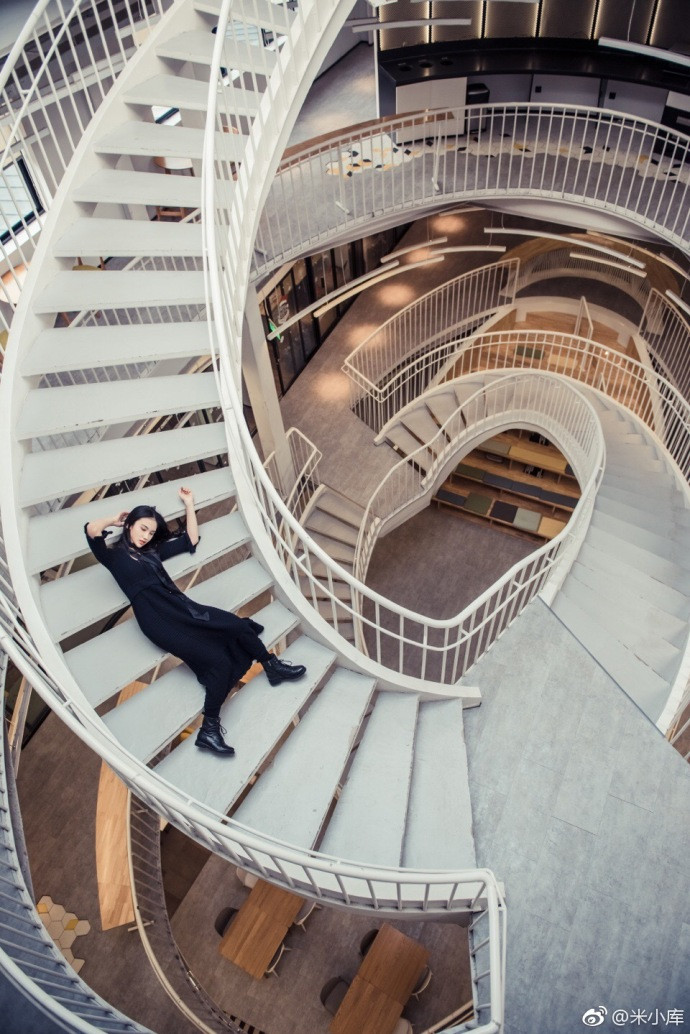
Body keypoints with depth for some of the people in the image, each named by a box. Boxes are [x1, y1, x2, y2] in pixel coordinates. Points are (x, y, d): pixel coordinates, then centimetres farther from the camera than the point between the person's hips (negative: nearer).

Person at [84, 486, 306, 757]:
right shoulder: (114, 556, 6)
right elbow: (91, 529, -13)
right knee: (218, 660, -21)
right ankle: (209, 730, -12)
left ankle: (273, 667, 14)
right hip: (158, 621, -7)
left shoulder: (153, 551, 22)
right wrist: (115, 519, 4)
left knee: (239, 626, -8)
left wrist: (189, 504, 24)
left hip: (181, 607, 7)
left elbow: (191, 540, 27)